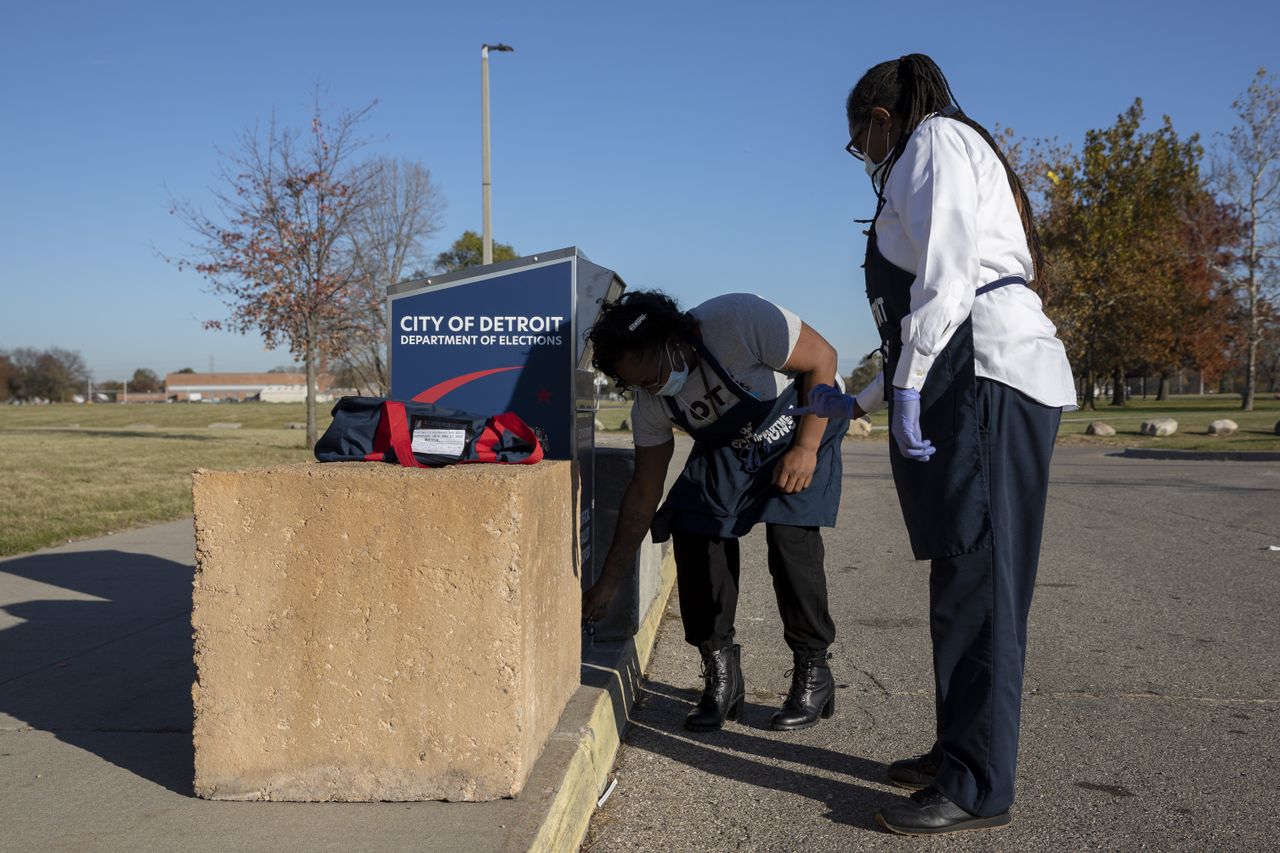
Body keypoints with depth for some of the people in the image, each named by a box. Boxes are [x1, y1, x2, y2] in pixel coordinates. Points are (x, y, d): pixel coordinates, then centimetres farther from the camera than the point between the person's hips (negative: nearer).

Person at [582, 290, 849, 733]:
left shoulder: (739, 319, -35)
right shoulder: (650, 404, -17)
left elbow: (821, 358, -22)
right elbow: (643, 495, -9)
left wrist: (806, 450, -24)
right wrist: (607, 585, -9)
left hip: (801, 428, -4)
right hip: (728, 449, 5)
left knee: (790, 536, -22)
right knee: (693, 531, -14)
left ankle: (813, 673, -3)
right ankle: (721, 675, 0)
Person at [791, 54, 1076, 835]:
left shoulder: (936, 139, 2)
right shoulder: (939, 162, 30)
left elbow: (945, 274, -15)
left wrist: (908, 386, -17)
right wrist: (859, 402, 32)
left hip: (989, 381, -10)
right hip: (973, 387, 10)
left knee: (975, 581, -9)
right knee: (962, 579, 11)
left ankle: (978, 786, -3)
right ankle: (959, 751, 20)